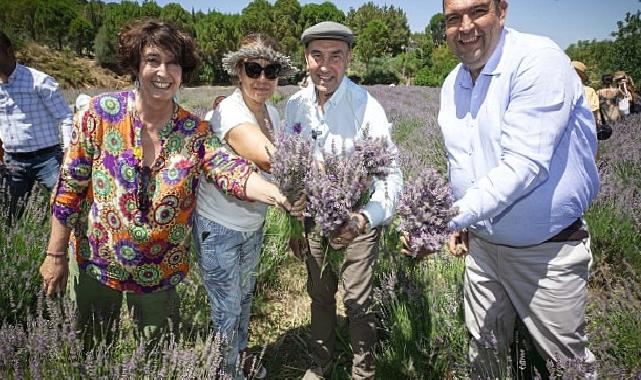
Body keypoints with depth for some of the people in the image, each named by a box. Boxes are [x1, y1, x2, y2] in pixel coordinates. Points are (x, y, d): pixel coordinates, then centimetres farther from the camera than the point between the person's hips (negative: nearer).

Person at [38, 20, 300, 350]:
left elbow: (231, 170, -29)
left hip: (160, 270, 0)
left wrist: (276, 194, -49)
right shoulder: (103, 112, -14)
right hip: (95, 260, 0)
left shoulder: (196, 132, -11)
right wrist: (55, 254, -5)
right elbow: (70, 186, -8)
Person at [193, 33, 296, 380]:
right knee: (227, 309, 10)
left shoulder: (272, 113, -1)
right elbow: (269, 157, -41)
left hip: (253, 224, 8)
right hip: (220, 228, -7)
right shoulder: (229, 111, -26)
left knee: (245, 296, 26)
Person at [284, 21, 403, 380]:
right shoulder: (295, 105, -8)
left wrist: (364, 219, -48)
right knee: (320, 294, 21)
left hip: (359, 218, -4)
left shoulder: (366, 107, -24)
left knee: (358, 302, 6)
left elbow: (391, 176, -30)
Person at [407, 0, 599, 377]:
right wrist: (463, 221, 7)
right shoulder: (452, 84, 3)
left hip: (547, 250, -6)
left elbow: (523, 165, -30)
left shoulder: (539, 60, -20)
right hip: (482, 244, 6)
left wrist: (453, 216, -33)